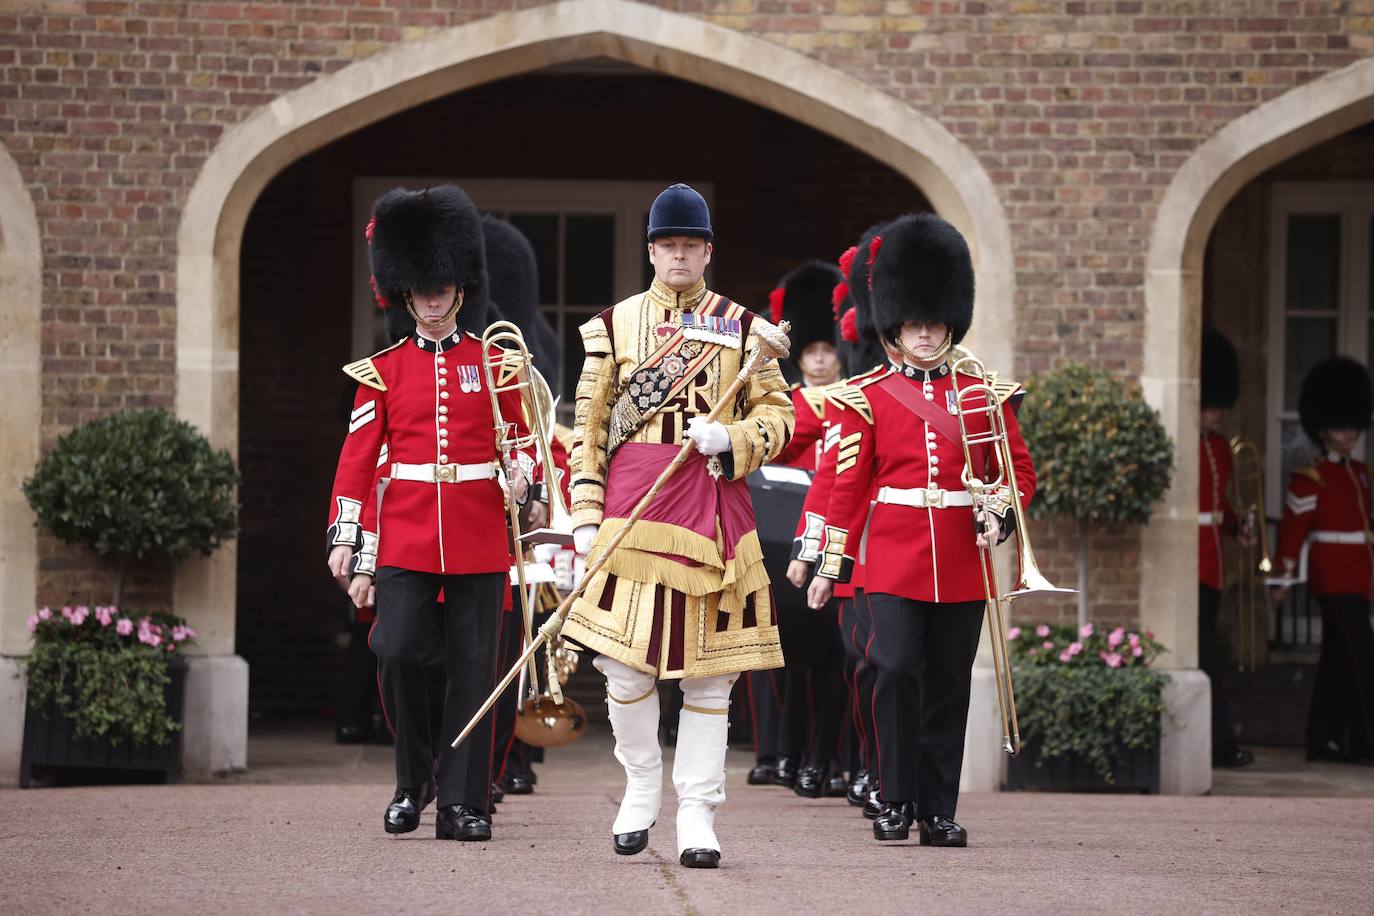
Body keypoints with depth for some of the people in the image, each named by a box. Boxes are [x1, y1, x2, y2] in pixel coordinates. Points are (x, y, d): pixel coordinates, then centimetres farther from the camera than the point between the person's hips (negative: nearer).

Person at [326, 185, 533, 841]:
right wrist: (345, 541, -1)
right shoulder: (383, 370, 7)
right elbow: (357, 460, 5)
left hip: (478, 540, 0)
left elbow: (525, 437, 12)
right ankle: (413, 781, 8)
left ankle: (464, 803, 4)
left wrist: (520, 472, -11)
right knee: (398, 653, -12)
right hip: (405, 539, 0)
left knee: (473, 668, -1)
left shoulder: (494, 362, 8)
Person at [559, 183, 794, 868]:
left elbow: (777, 415, 9)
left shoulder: (742, 327, 10)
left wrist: (730, 438, -11)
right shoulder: (615, 324, 8)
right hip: (634, 502, 0)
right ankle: (642, 781, 18)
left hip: (713, 500, 1)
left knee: (710, 668, -1)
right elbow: (588, 426, 7)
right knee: (624, 658, -6)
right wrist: (587, 514, -1)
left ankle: (697, 815, 2)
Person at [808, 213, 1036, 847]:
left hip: (961, 563, 2)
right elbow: (850, 484, 6)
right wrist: (831, 565, 4)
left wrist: (997, 513, -10)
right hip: (894, 558, -2)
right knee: (897, 670, -13)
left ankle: (939, 812, 10)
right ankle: (897, 802, -2)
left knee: (949, 686, 4)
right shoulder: (871, 397, 5)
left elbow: (1020, 469, 10)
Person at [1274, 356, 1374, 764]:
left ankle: (1324, 740, 12)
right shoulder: (1310, 478, -8)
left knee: (1336, 660, 9)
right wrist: (1283, 575, -12)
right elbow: (1292, 527, -9)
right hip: (1334, 575, -8)